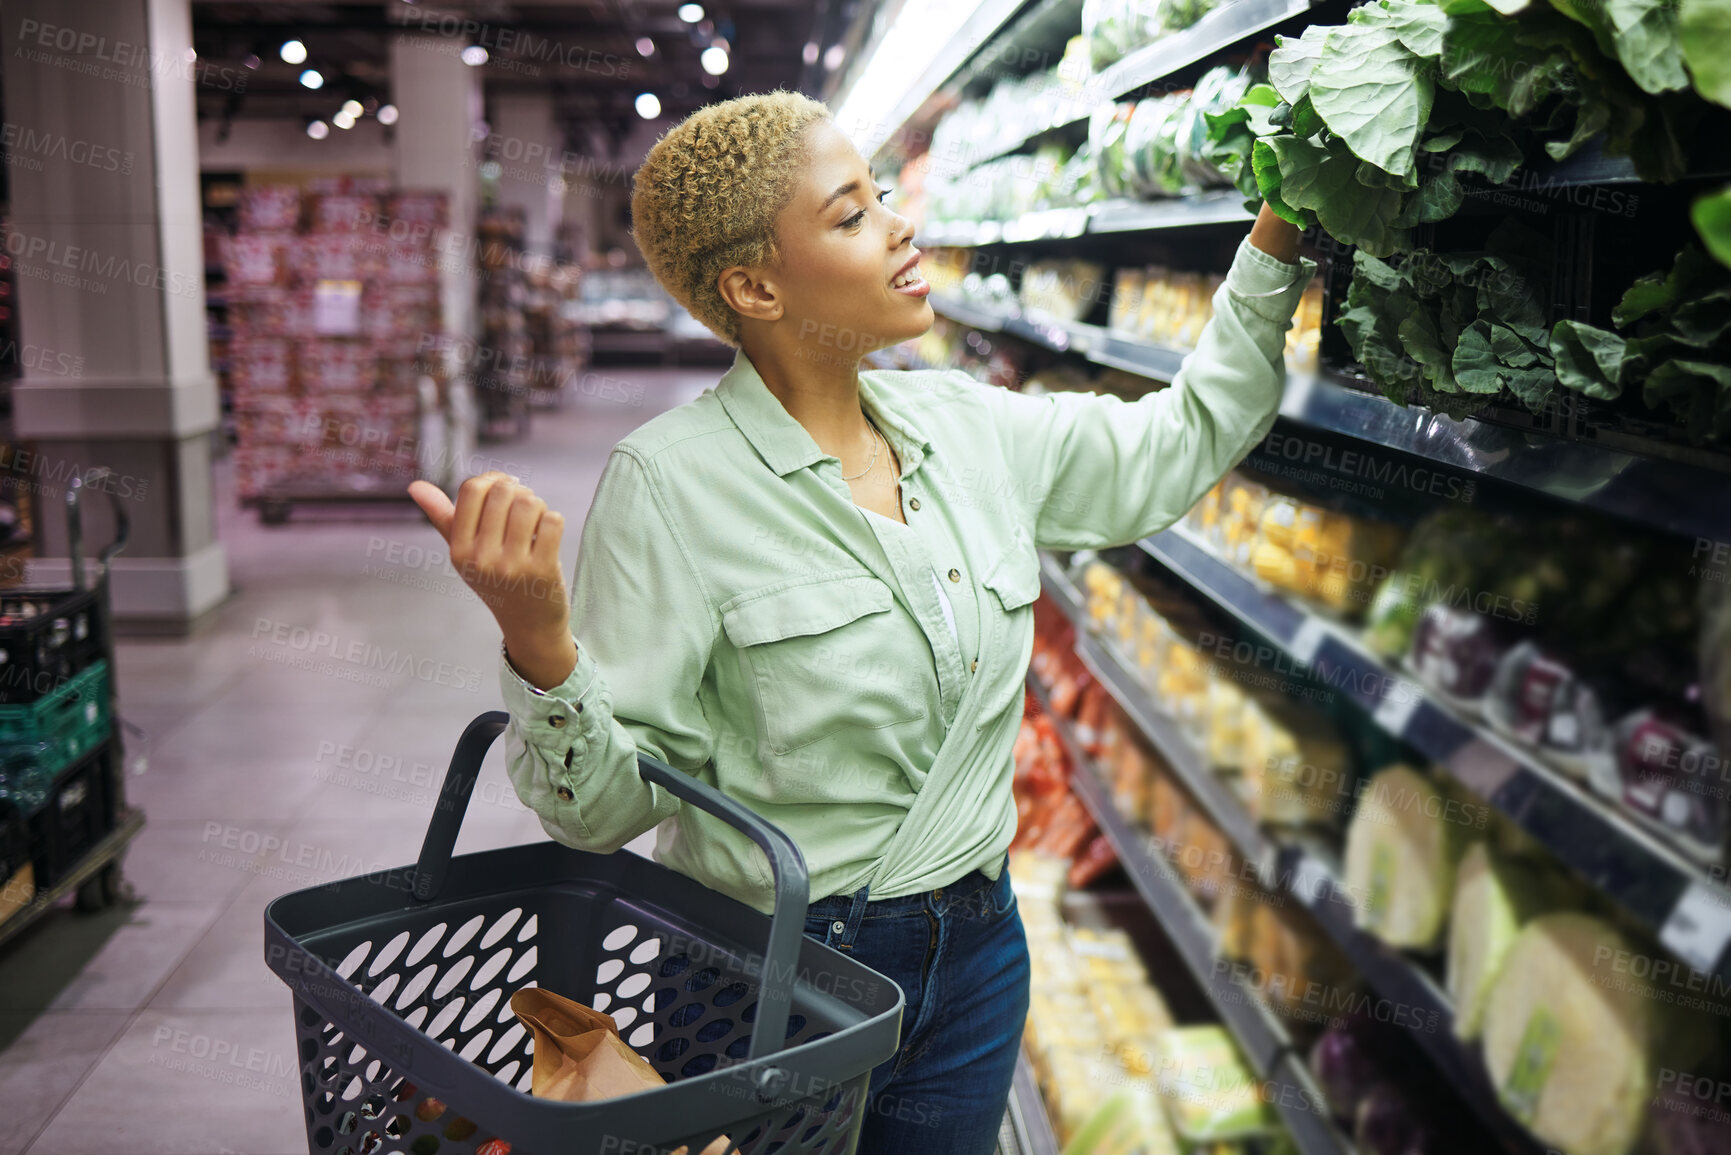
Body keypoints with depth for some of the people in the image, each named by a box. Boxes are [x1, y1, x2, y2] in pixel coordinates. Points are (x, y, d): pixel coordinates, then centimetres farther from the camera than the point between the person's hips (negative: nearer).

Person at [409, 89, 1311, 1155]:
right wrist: (538, 647, -38)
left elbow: (1187, 438, 14)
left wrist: (1277, 246, 10)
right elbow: (603, 804, -19)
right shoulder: (672, 484, -19)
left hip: (976, 949, 6)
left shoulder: (971, 426, -1)